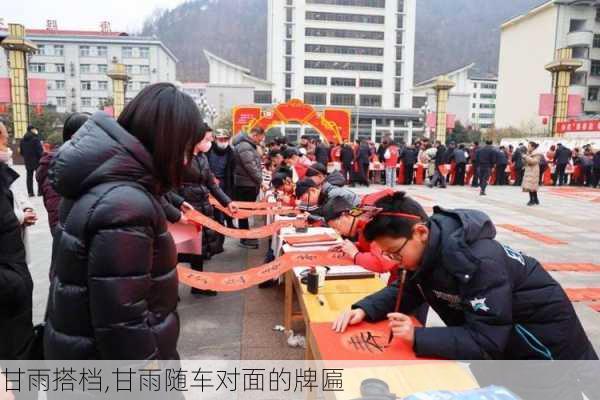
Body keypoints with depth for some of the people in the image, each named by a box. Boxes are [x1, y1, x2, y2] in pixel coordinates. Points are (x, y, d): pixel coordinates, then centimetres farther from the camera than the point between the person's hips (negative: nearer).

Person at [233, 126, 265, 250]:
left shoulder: (250, 145, 16)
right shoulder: (244, 146, -18)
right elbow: (251, 167, -23)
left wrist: (259, 181, 12)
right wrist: (261, 181, -16)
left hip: (250, 183, 10)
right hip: (245, 184, -10)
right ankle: (245, 239, 9)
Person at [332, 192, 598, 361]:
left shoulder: (478, 262, -37)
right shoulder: (427, 251, -12)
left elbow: (485, 341, -35)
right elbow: (405, 291, -3)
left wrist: (417, 338, -41)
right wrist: (365, 309, -20)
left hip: (543, 340, -7)